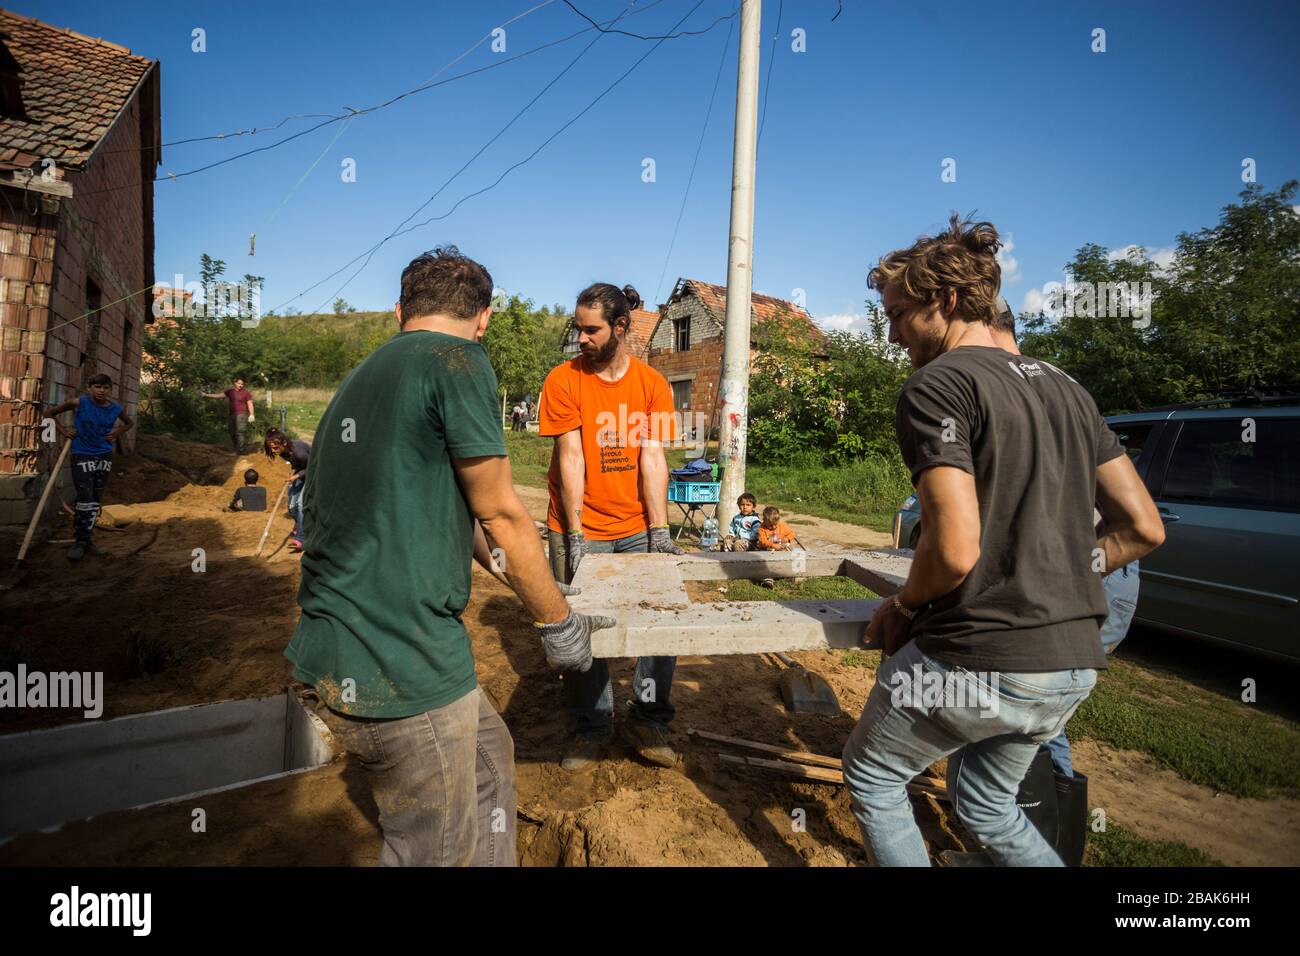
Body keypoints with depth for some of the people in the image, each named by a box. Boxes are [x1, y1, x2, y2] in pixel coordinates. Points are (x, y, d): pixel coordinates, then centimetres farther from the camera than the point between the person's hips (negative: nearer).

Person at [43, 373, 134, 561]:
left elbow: (130, 423, 18)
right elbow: (51, 413, 5)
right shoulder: (79, 403, -9)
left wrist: (116, 433, 3)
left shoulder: (116, 408, -2)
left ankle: (87, 538, 20)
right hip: (82, 455, -3)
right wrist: (63, 430, -4)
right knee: (85, 499, -8)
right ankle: (79, 541, 2)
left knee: (96, 500, 8)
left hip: (104, 456, 3)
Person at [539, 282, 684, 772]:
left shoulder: (652, 384, 0)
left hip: (638, 527, 2)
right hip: (580, 529, -2)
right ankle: (591, 727, 26)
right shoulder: (563, 380, -6)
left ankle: (646, 720, 22)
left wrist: (659, 532, -10)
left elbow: (652, 459, -4)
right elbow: (570, 460, -10)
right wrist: (575, 536, -12)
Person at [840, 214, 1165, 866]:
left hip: (974, 661, -8)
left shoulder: (936, 385, -14)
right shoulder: (1065, 390, 11)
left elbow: (955, 550, -23)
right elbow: (1143, 527, 10)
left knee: (871, 780, 20)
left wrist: (902, 605, -4)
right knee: (987, 805, 31)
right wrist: (1053, 575, 14)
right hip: (1072, 665, 8)